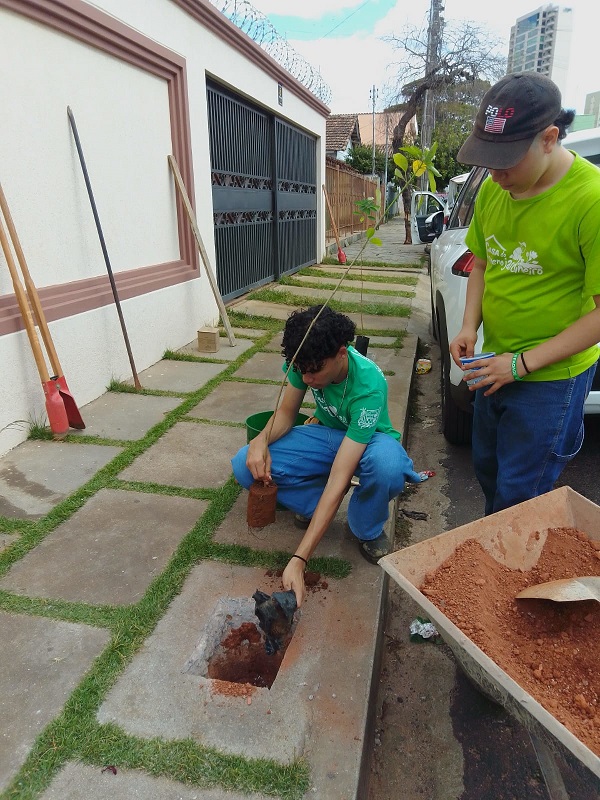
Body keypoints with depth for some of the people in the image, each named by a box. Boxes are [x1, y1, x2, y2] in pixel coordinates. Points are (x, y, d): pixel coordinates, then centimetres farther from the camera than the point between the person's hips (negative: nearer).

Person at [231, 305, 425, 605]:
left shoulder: (369, 386, -38)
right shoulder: (308, 359, -23)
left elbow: (338, 480, -41)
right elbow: (287, 413, -6)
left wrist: (299, 560, -43)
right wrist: (261, 440, -32)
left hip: (367, 441, -4)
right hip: (327, 433, 4)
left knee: (386, 465, -43)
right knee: (246, 466, -19)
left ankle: (367, 530, -9)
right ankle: (316, 505, 2)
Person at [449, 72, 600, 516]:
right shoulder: (492, 188, -1)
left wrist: (523, 362, -21)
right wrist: (469, 326, -4)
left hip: (552, 377, -7)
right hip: (496, 366, 7)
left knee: (519, 495, 6)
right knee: (488, 469, 23)